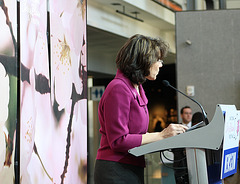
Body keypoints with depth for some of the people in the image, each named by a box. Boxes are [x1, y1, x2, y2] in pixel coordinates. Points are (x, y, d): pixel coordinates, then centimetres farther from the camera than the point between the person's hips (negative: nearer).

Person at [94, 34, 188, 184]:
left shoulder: (137, 88, 14)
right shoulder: (119, 89, -15)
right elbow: (118, 141, -19)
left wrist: (169, 133, 4)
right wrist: (160, 136, -15)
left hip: (134, 170, 9)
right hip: (116, 171, -9)